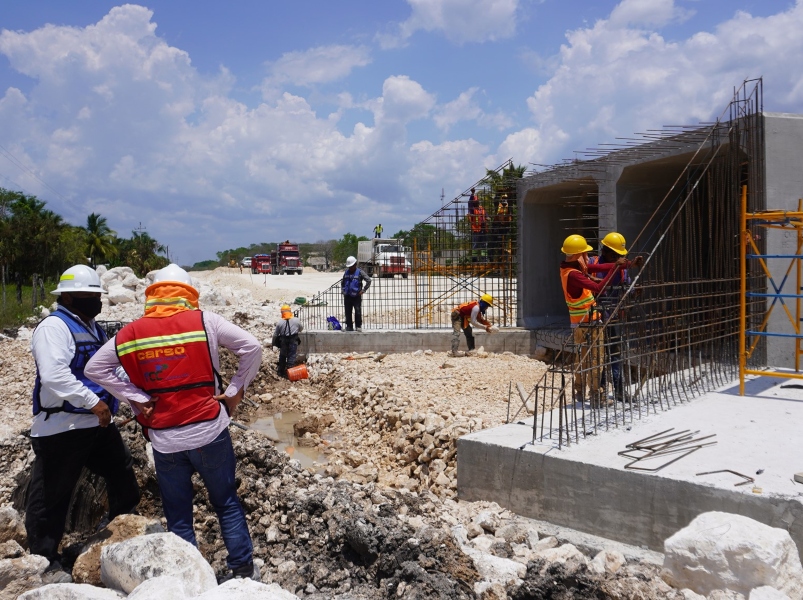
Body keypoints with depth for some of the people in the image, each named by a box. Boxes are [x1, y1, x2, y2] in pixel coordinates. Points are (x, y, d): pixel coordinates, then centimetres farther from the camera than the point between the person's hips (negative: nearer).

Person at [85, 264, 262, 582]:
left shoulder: (131, 332, 1)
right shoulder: (204, 320, -5)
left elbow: (95, 368, 6)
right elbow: (252, 347, -8)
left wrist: (138, 398, 2)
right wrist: (234, 392, -1)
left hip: (164, 439, 1)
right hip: (209, 431, -1)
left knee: (178, 515, 15)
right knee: (227, 503, 16)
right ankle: (244, 569, 23)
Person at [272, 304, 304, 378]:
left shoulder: (279, 322, -6)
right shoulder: (296, 320, -5)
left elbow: (275, 334, 0)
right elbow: (301, 328, 12)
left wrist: (274, 343, 12)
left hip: (283, 341, 1)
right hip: (293, 341, -1)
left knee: (282, 356, 16)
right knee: (291, 356, 3)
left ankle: (281, 371, 27)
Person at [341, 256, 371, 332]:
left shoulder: (359, 272, -4)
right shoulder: (346, 272, 11)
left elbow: (368, 280, -6)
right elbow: (342, 282, 26)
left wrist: (363, 290, -8)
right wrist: (343, 290, 13)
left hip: (356, 296, -5)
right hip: (347, 296, 5)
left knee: (358, 311, -9)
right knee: (348, 312, 6)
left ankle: (358, 326, 2)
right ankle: (349, 326, 15)